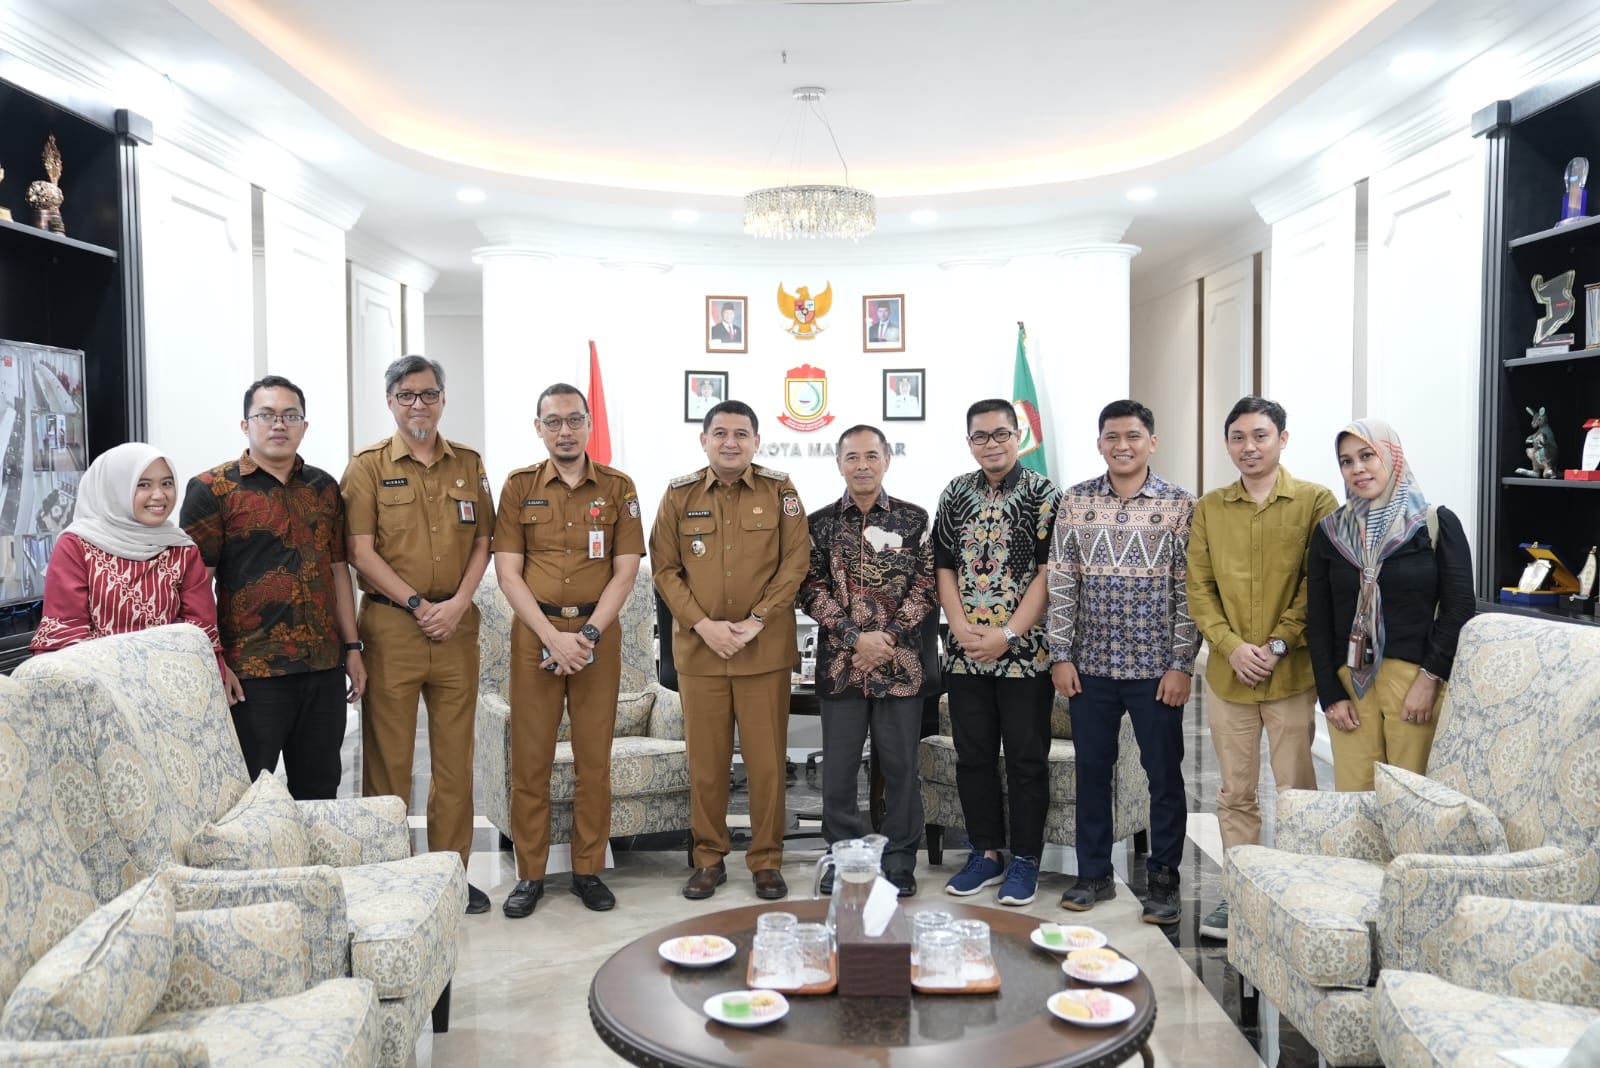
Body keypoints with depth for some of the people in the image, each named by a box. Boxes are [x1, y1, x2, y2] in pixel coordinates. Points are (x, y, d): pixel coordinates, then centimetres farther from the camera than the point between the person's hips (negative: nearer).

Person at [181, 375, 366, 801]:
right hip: (251, 673, -4)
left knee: (319, 792, 13)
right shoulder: (212, 490, -3)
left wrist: (352, 647, 11)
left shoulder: (324, 487, 12)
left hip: (324, 668, 5)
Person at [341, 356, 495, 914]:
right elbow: (362, 552, -6)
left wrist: (458, 602, -6)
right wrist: (418, 605, -13)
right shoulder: (368, 466, 1)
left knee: (454, 755, 8)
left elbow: (482, 541, 9)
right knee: (388, 757, 2)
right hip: (391, 625, -3)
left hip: (456, 626, 3)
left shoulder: (469, 464, 11)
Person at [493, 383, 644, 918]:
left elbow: (625, 571, 0)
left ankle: (588, 870, 17)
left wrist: (588, 634, -12)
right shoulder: (519, 486, 5)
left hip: (597, 632, 0)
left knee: (594, 758, 5)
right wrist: (553, 637, -11)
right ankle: (529, 874, 14)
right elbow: (508, 573, -1)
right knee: (530, 758, 2)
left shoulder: (617, 487, 5)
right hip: (535, 632, 0)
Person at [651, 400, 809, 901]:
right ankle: (709, 858, 21)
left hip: (765, 648, -1)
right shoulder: (679, 494, 5)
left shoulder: (779, 490, 2)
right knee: (705, 759, 7)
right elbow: (665, 567, 3)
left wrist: (754, 622, -10)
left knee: (766, 759, 4)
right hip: (698, 646, 1)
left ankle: (766, 860, 17)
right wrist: (703, 624, -8)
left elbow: (795, 562, -3)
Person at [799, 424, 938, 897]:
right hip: (840, 663, 1)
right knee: (839, 768, 7)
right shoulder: (820, 523, 5)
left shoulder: (914, 519, 4)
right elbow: (811, 590, -1)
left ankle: (899, 865, 19)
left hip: (901, 664, -1)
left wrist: (888, 636, -12)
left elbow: (925, 586, -1)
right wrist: (855, 637, -12)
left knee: (900, 766, 6)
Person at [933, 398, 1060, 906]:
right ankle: (986, 853, 24)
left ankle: (1025, 860, 17)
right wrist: (961, 626, -7)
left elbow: (1048, 573, -10)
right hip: (965, 652, 4)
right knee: (973, 756, 10)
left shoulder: (1044, 494, -4)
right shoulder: (954, 494, 9)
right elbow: (944, 567, 8)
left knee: (1027, 759, 4)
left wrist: (1006, 635, -15)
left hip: (1024, 652, -4)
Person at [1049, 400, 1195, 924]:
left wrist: (1181, 665, -8)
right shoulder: (1075, 501, 3)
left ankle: (1163, 881, 23)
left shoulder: (1180, 505, -3)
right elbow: (1061, 583, 3)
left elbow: (1189, 591, -4)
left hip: (1156, 666, -2)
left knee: (1164, 776, 8)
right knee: (1092, 771, 11)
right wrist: (1060, 655, -1)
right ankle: (1093, 874, 26)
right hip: (1090, 665, 2)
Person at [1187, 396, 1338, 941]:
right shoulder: (1209, 508, 7)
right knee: (1236, 792, 11)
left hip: (1292, 672, -3)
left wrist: (1280, 644, -14)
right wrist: (1232, 646, -8)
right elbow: (1199, 589, 5)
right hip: (1227, 672, 3)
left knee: (1296, 790, 5)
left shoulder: (1316, 501, -2)